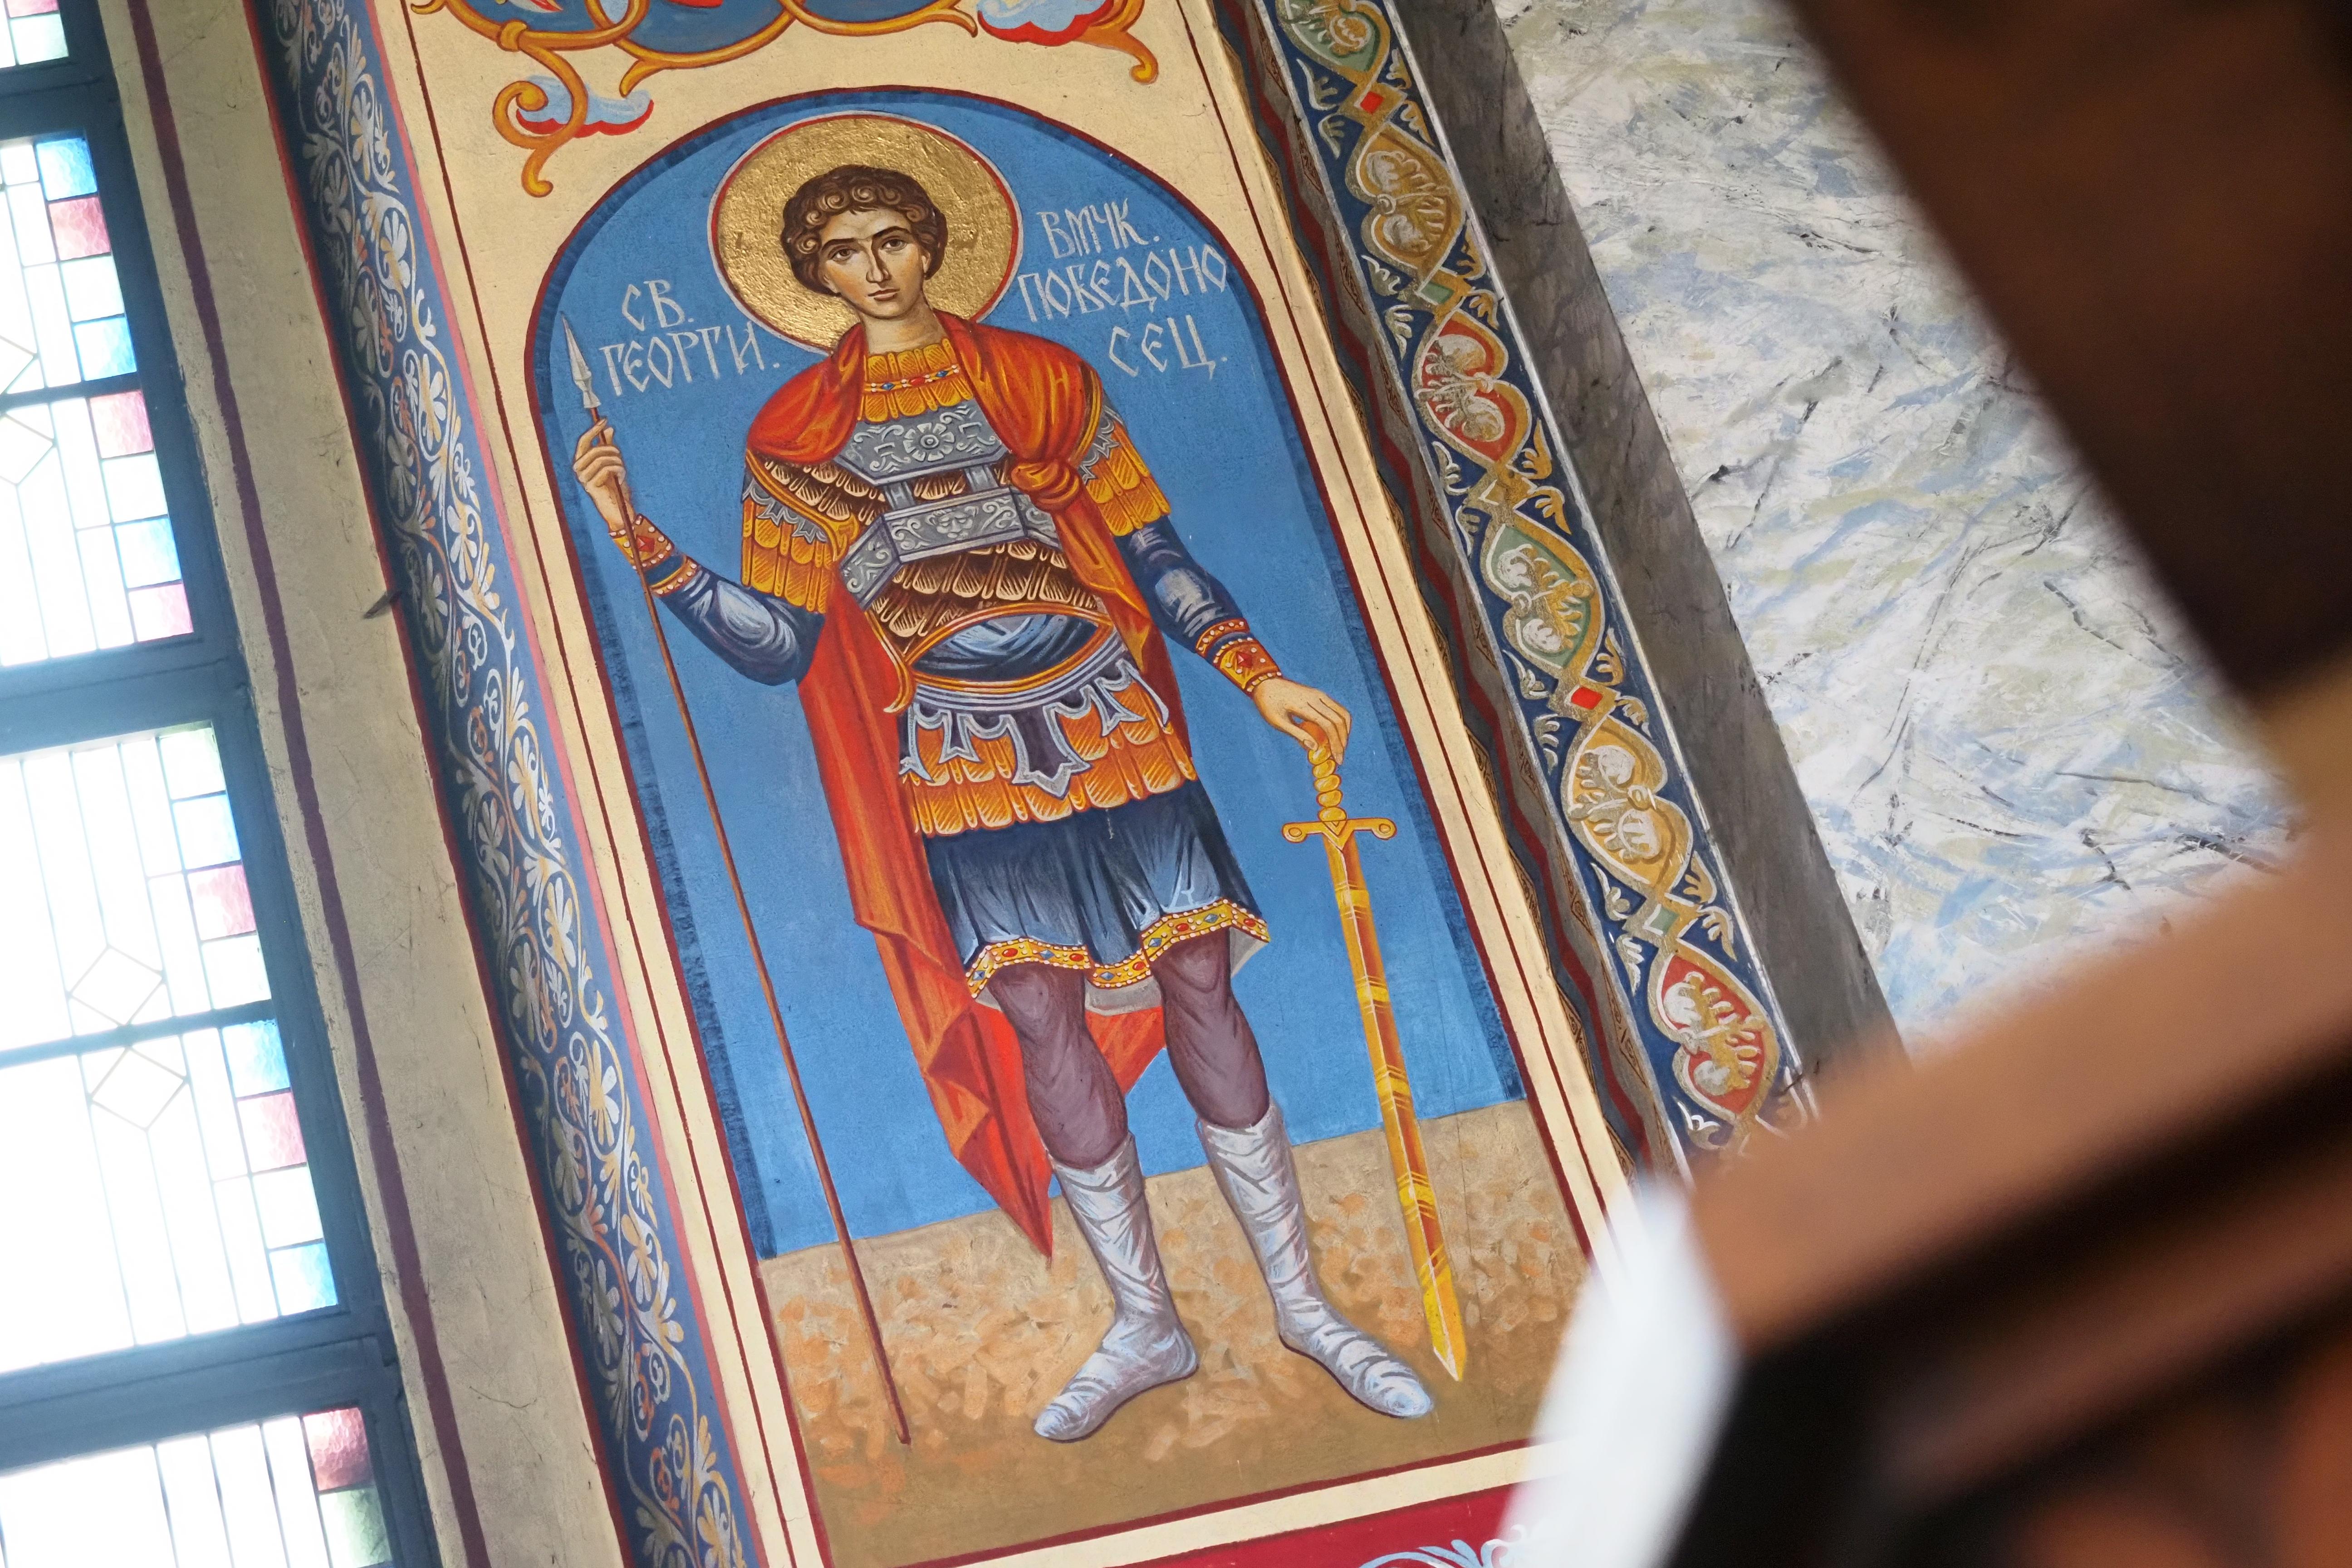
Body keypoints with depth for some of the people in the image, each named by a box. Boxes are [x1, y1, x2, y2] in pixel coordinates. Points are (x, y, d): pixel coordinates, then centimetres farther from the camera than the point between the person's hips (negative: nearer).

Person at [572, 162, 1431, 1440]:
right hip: (967, 770, 0)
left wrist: (1260, 678, 3)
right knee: (1040, 1020, -7)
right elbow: (776, 645, 2)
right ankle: (1144, 1325, 6)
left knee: (1200, 991, -4)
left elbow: (1153, 554, 10)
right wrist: (644, 546, -8)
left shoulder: (1040, 377, 8)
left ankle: (1299, 1302, 6)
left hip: (1111, 729, 0)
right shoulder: (796, 435, 7)